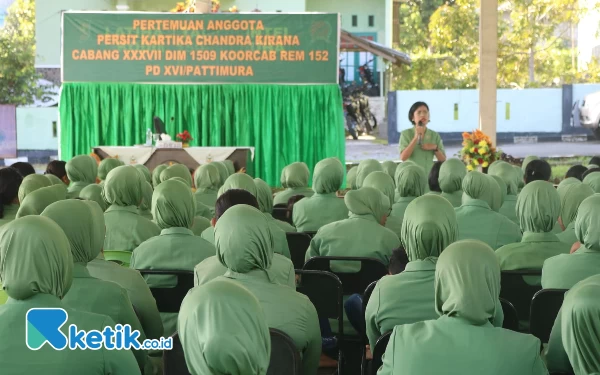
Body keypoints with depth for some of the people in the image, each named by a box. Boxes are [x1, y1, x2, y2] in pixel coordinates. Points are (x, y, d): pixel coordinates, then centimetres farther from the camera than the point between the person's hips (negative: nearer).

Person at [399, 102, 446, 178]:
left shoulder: (435, 135, 8)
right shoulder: (406, 134, 1)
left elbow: (443, 160, 9)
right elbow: (403, 157, -12)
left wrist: (435, 148, -9)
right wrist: (416, 137, -15)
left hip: (430, 175, 2)